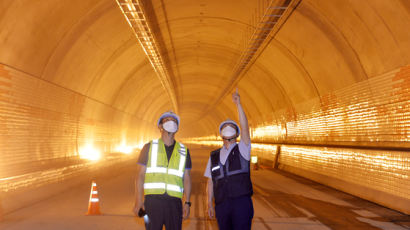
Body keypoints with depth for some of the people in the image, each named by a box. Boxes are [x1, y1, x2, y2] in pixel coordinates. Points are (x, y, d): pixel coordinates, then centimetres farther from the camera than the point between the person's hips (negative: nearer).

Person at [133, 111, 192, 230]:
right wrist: (138, 201, -3)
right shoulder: (149, 147, 8)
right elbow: (140, 175, 6)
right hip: (152, 200, -1)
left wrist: (187, 203, 4)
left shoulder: (184, 151, 13)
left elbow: (186, 179, 13)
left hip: (174, 201, 2)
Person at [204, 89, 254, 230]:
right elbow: (210, 181, 15)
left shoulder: (242, 150, 6)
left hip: (241, 202, -3)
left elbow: (245, 127, -9)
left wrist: (238, 103, -16)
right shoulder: (214, 156, 14)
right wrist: (210, 204, 10)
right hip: (221, 205, 3)